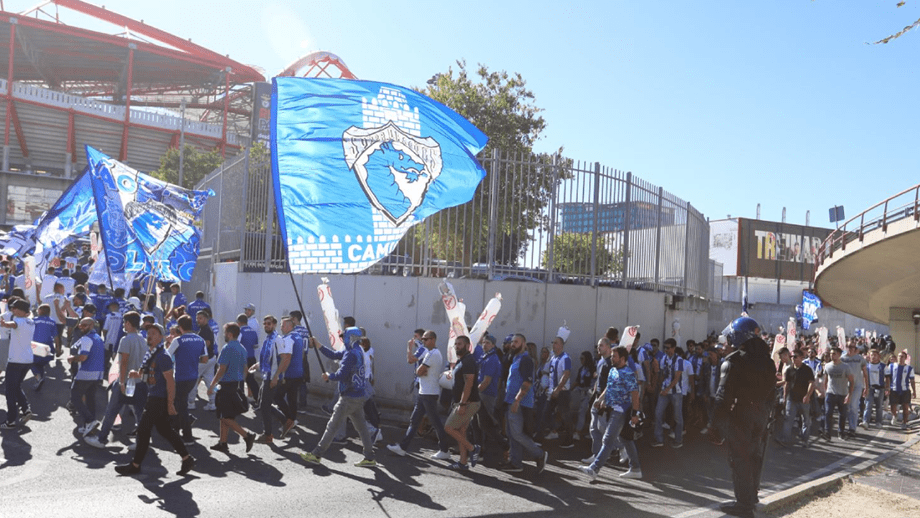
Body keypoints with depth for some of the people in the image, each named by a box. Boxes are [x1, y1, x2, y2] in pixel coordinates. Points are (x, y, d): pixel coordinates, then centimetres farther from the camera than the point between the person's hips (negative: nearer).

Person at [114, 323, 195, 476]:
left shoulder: (162, 356, -17)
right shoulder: (149, 353, 12)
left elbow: (170, 381, -20)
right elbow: (144, 374, 25)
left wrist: (170, 404, -21)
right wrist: (136, 374, 1)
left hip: (160, 399, -10)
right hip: (153, 397, 10)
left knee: (143, 429, -1)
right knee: (164, 429, 13)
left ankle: (135, 465, 13)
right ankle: (187, 459, 18)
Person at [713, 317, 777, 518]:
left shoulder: (734, 361, -16)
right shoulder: (766, 361, 8)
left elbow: (724, 394, -19)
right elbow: (772, 390, 11)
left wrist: (718, 418, -13)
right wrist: (766, 410, 17)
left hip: (741, 415, -8)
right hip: (761, 415, 8)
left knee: (739, 458, 0)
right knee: (755, 455, 18)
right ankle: (752, 495, 33)